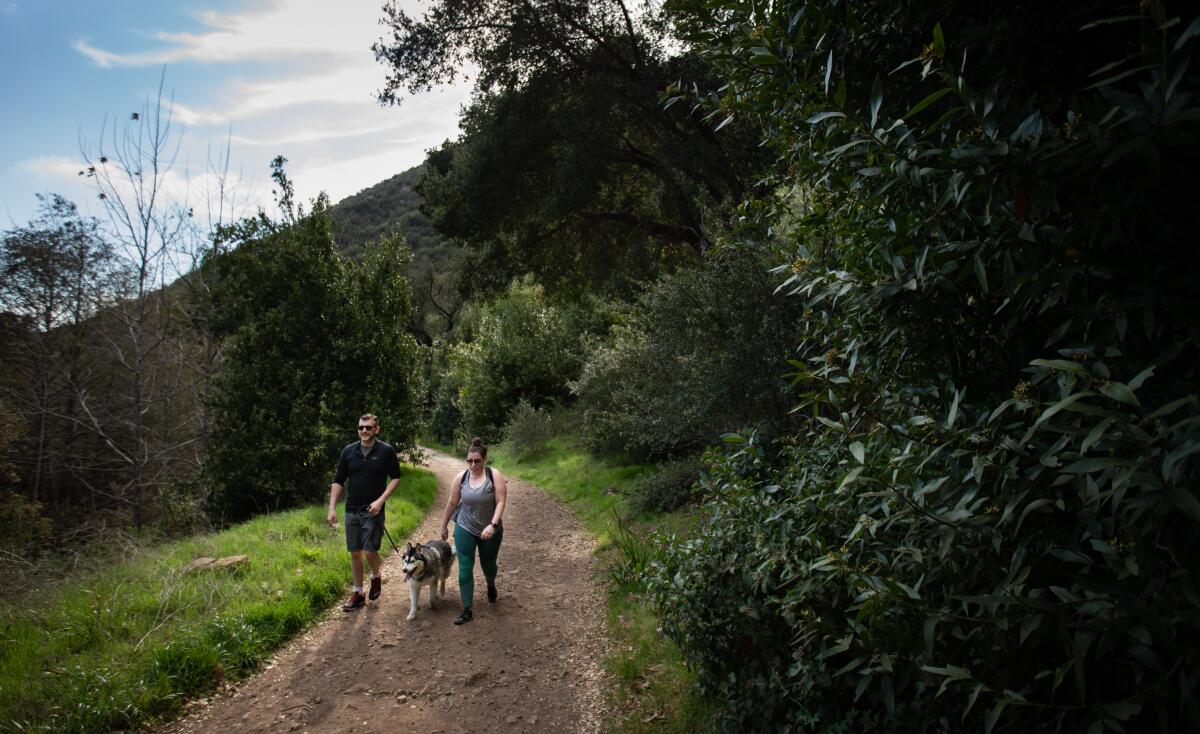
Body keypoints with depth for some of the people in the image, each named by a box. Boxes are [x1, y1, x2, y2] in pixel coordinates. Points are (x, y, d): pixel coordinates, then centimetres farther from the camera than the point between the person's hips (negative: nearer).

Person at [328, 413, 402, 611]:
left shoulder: (386, 451, -6)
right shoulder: (349, 451, 1)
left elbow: (396, 478, 0)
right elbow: (338, 481, 6)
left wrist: (381, 500, -11)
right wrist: (332, 508, 0)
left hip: (373, 510, -3)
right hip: (352, 510, 3)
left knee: (370, 550, -10)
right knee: (355, 552, 8)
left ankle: (376, 577, 21)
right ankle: (358, 593, 20)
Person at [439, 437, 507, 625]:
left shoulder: (494, 475, -15)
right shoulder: (461, 478, -7)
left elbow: (500, 502, -19)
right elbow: (451, 504, 3)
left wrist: (493, 525, -30)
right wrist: (444, 527, 11)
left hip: (490, 531, -1)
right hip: (465, 530, 1)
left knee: (488, 565, 19)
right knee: (465, 570, -4)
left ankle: (491, 585, 52)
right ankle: (467, 610, 5)